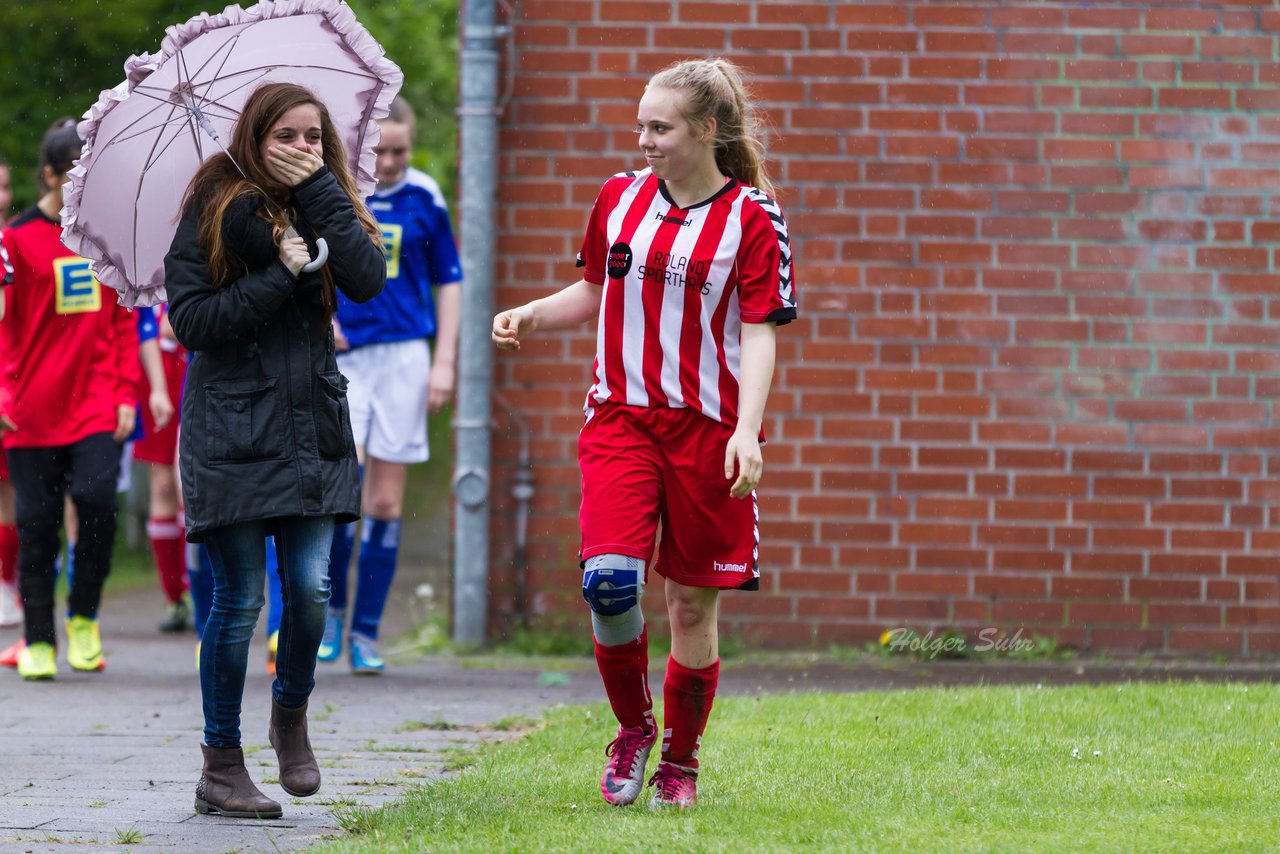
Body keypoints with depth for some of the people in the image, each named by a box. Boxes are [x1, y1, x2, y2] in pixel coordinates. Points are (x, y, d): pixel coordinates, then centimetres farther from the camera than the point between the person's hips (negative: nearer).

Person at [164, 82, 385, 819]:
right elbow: (190, 320, -9)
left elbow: (368, 281, -10)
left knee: (311, 588, -5)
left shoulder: (326, 208, 10)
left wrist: (320, 190, -12)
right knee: (241, 598, -3)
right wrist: (278, 275, -15)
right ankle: (221, 766, 8)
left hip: (313, 426, 3)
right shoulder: (216, 213, -1)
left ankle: (291, 714, 24)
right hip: (233, 430, -3)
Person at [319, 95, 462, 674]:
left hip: (403, 355, 2)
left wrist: (444, 362, 5)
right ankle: (331, 608, 3)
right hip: (341, 359, -2)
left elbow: (448, 281, 11)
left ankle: (366, 633, 10)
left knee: (386, 502, 3)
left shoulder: (424, 196, 4)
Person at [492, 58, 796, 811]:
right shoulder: (620, 197, 8)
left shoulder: (752, 218, -4)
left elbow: (759, 333, -7)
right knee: (608, 577, -18)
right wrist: (529, 317, 4)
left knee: (694, 602, 3)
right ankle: (634, 728, 5)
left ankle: (680, 764, 20)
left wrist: (746, 431, -18)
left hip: (706, 430, -2)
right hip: (620, 418, 2)